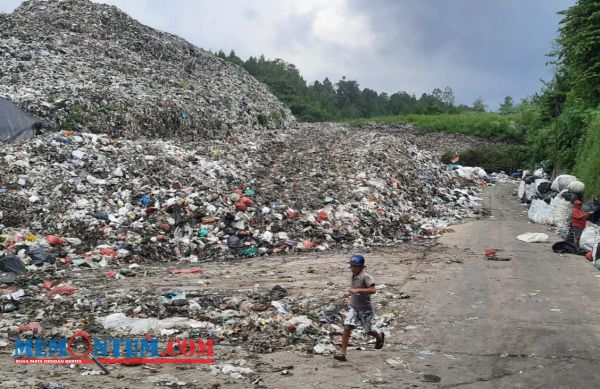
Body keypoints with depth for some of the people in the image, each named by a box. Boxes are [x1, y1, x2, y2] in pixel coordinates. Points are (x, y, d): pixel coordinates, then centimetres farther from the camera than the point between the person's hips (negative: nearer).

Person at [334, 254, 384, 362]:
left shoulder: (365, 276, -19)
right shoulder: (354, 276, 5)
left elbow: (373, 290, -31)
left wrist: (358, 290, -34)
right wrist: (350, 293, 9)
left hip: (365, 308, -6)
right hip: (353, 307, 6)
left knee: (368, 330, 13)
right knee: (347, 328, -11)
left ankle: (380, 336, 48)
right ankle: (343, 354, -10)